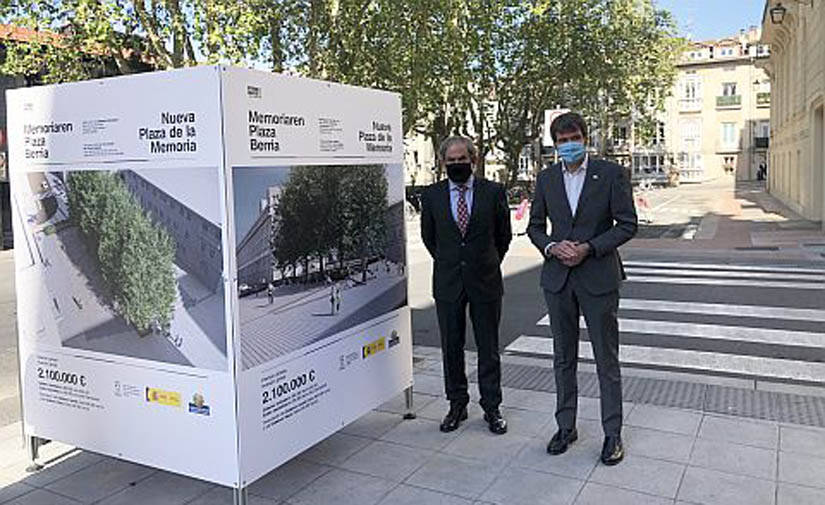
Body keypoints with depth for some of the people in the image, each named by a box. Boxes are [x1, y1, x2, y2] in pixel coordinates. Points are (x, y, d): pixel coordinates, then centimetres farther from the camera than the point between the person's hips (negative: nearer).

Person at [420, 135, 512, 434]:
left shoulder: (493, 192, -2)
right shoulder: (432, 195, 1)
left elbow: (504, 235, 9)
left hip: (485, 281, -1)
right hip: (447, 283, 1)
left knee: (488, 348, 7)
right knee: (451, 347, 9)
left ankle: (491, 407, 21)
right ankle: (457, 405, 25)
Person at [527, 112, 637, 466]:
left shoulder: (610, 174, -4)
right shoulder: (546, 178, 6)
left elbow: (627, 224, -5)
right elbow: (535, 225, 10)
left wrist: (588, 247, -16)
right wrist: (552, 246, -10)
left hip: (598, 277, -3)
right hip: (557, 278, 3)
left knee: (607, 359, 6)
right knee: (563, 357, 13)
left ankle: (612, 433, 20)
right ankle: (566, 426, 27)